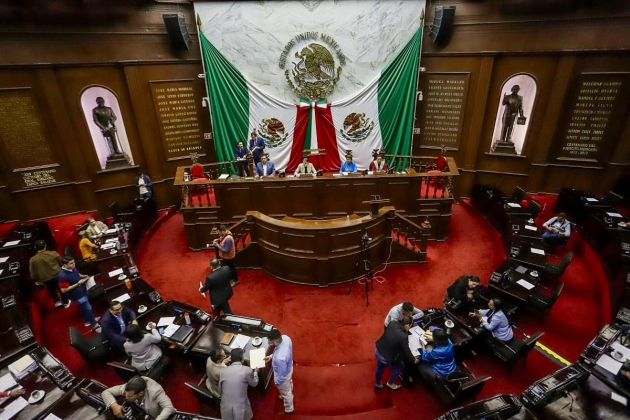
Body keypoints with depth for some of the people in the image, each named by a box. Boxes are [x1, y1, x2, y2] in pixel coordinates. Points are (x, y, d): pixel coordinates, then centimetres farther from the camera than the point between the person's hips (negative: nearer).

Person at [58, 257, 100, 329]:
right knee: (88, 308, 2)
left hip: (82, 291, 8)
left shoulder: (73, 268, -9)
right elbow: (63, 290, -27)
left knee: (84, 307, 26)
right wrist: (78, 284, -28)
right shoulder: (62, 276, -32)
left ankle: (87, 320, 48)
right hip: (77, 294, -8)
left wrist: (82, 276, -6)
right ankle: (94, 324, 19)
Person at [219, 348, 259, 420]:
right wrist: (255, 372, 27)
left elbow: (220, 390, 9)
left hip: (226, 407, 3)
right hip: (241, 407, -2)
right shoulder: (247, 370, -11)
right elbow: (254, 383, 8)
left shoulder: (223, 371, -3)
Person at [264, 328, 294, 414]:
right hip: (289, 367, 7)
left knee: (285, 392, 26)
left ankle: (289, 409, 56)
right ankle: (289, 396, 68)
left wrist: (277, 382, -9)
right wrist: (271, 356, 0)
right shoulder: (285, 337, -27)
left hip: (283, 376, -7)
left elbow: (282, 375, -28)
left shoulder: (280, 358, -48)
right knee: (289, 384, 37)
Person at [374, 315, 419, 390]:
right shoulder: (403, 337, -32)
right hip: (386, 358, -7)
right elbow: (406, 352, -17)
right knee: (398, 367, 23)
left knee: (380, 367, 32)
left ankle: (377, 384, 56)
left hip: (377, 350, 7)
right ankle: (390, 383, 44)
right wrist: (413, 360, 5)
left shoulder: (392, 323, -13)